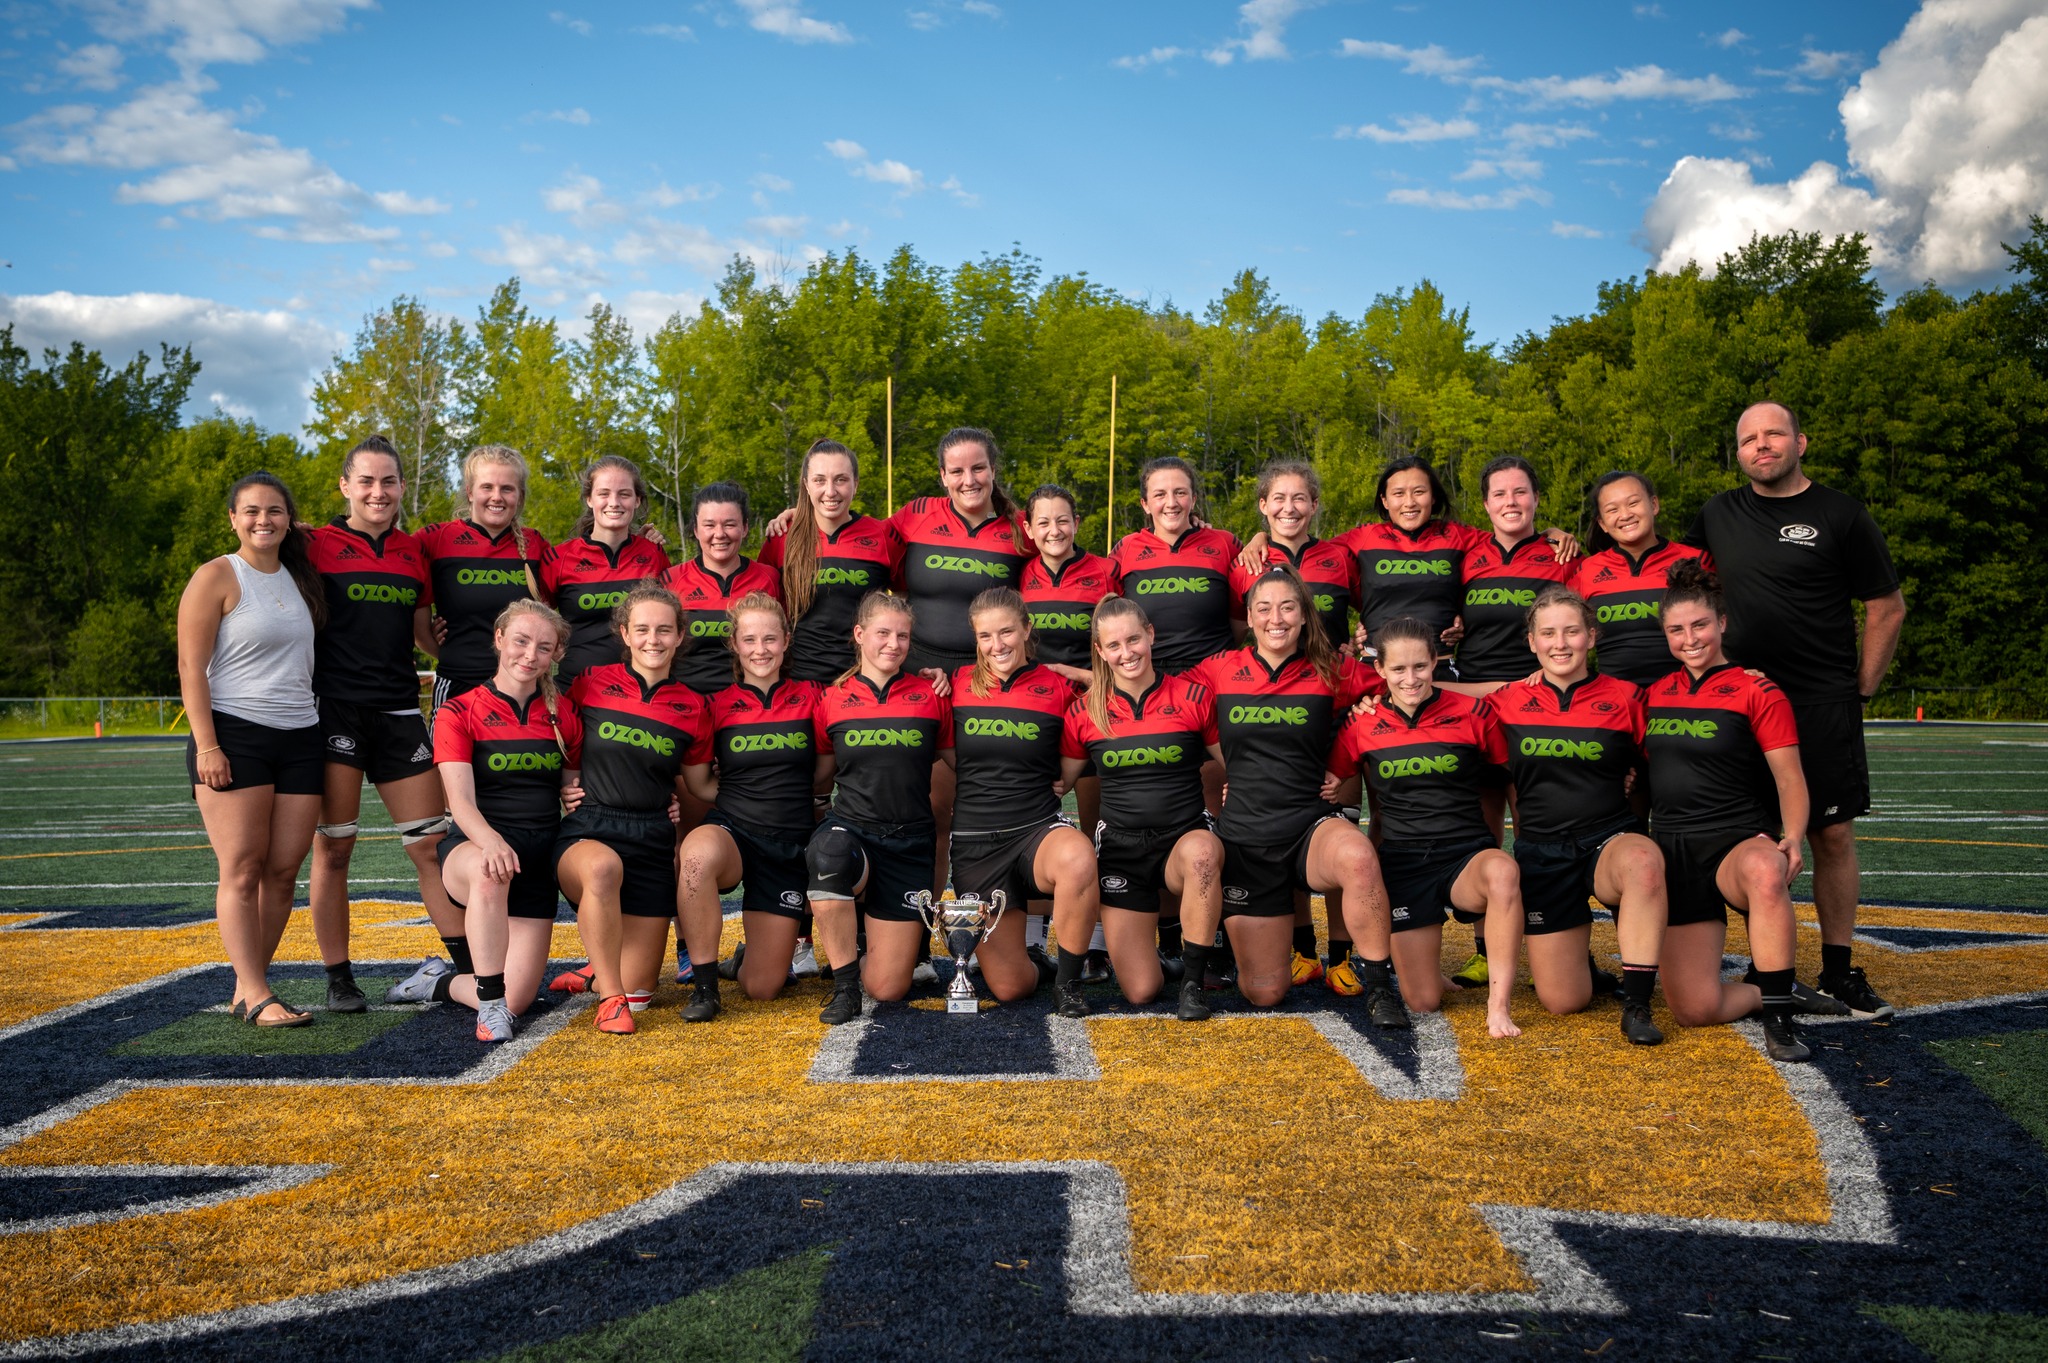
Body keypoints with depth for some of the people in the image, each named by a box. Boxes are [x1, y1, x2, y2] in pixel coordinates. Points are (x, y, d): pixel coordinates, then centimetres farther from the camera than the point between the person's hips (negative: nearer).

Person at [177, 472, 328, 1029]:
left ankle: (246, 988, 10)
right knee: (243, 871, -6)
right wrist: (207, 745, -15)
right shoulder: (217, 577, -1)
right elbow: (191, 666, -7)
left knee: (283, 870, 1)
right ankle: (256, 996, -5)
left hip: (299, 739, 6)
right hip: (234, 737, -6)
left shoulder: (299, 577, 16)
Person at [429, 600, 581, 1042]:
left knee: (516, 1001, -9)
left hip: (538, 860, 3)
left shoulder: (562, 716, 10)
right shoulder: (459, 714, 0)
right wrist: (490, 840, -34)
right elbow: (461, 801, -13)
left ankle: (442, 985, 23)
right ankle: (489, 1000, -32)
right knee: (489, 871, -42)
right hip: (473, 851, -3)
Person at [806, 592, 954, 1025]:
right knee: (828, 854, -41)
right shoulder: (831, 699, 4)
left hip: (910, 841, 0)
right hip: (849, 829, 0)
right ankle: (844, 984, -19)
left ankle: (912, 933, 35)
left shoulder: (931, 696, 4)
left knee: (888, 988, -4)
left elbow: (954, 763, 13)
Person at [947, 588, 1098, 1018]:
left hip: (1037, 829, -1)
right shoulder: (958, 685, 3)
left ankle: (1068, 981, -17)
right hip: (974, 843, 1)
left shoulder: (1057, 687, -1)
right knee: (1009, 987, -3)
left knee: (1078, 859, -39)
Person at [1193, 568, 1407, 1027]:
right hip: (1244, 838, 1)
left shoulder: (1332, 672, 2)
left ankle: (1378, 985, -18)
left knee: (1358, 857, -38)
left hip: (1311, 825, -1)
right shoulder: (1220, 671, 2)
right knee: (1263, 992, 2)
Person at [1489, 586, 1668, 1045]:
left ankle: (1636, 1005, -27)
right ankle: (1577, 951, 33)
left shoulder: (1624, 697, 1)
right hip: (1541, 851, 1)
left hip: (1610, 840, -1)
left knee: (1644, 858, -40)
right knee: (1562, 1001, -4)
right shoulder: (1508, 702, 3)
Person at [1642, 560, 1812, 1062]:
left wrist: (1792, 838, -22)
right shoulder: (1655, 694, 11)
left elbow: (1790, 778, -6)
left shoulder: (1757, 692, -2)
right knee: (1694, 1009, -11)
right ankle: (1767, 988, 19)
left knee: (1765, 870, -44)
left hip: (1739, 844, -3)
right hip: (1673, 851, 4)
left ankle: (1780, 1017, -30)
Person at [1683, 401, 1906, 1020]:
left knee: (1833, 835, 0)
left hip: (1824, 706, -2)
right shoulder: (1718, 514, 10)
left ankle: (1839, 974, 9)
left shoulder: (1839, 515, 1)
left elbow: (1887, 608, 5)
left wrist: (1861, 688, 0)